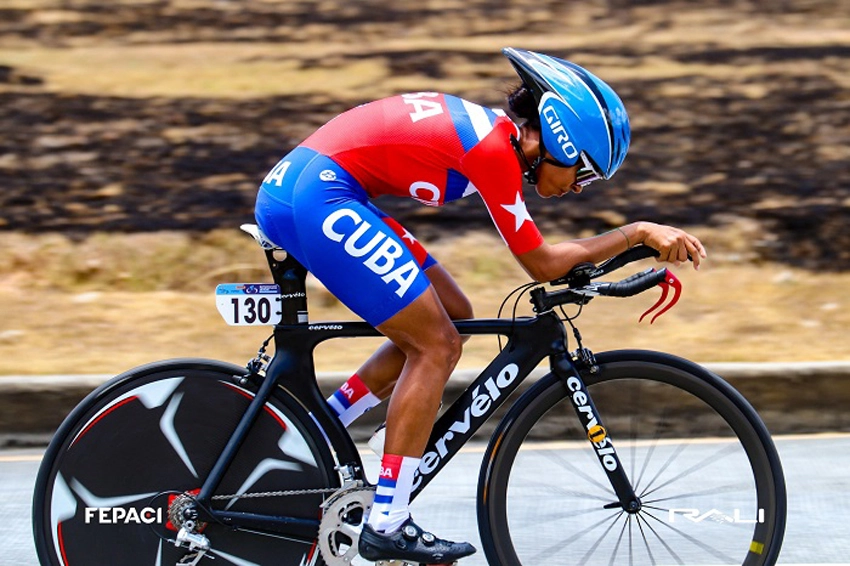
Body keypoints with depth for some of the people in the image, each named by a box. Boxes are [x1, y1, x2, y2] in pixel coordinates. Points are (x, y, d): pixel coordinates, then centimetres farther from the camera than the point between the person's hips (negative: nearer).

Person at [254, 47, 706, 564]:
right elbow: (541, 264, -9)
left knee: (452, 318, 13)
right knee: (437, 347, -6)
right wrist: (638, 233, -6)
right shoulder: (493, 149, -16)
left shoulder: (494, 129, 12)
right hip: (319, 197, -10)